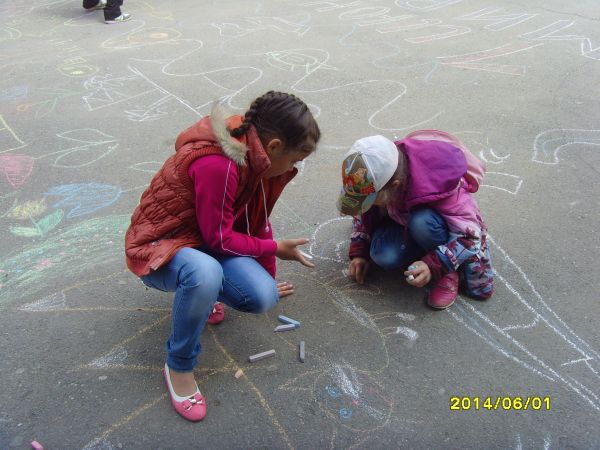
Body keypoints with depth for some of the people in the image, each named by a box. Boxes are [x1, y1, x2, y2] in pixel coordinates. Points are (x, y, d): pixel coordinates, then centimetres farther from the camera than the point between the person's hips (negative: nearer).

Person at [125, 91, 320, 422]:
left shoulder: (257, 155, -4)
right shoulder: (217, 165, -33)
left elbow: (257, 221, 8)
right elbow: (218, 239, -24)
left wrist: (268, 280, 18)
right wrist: (276, 248, -10)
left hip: (206, 240, 7)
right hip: (158, 244, -7)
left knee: (262, 297, -19)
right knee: (205, 273, -41)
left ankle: (200, 292, 14)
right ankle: (179, 367, -15)